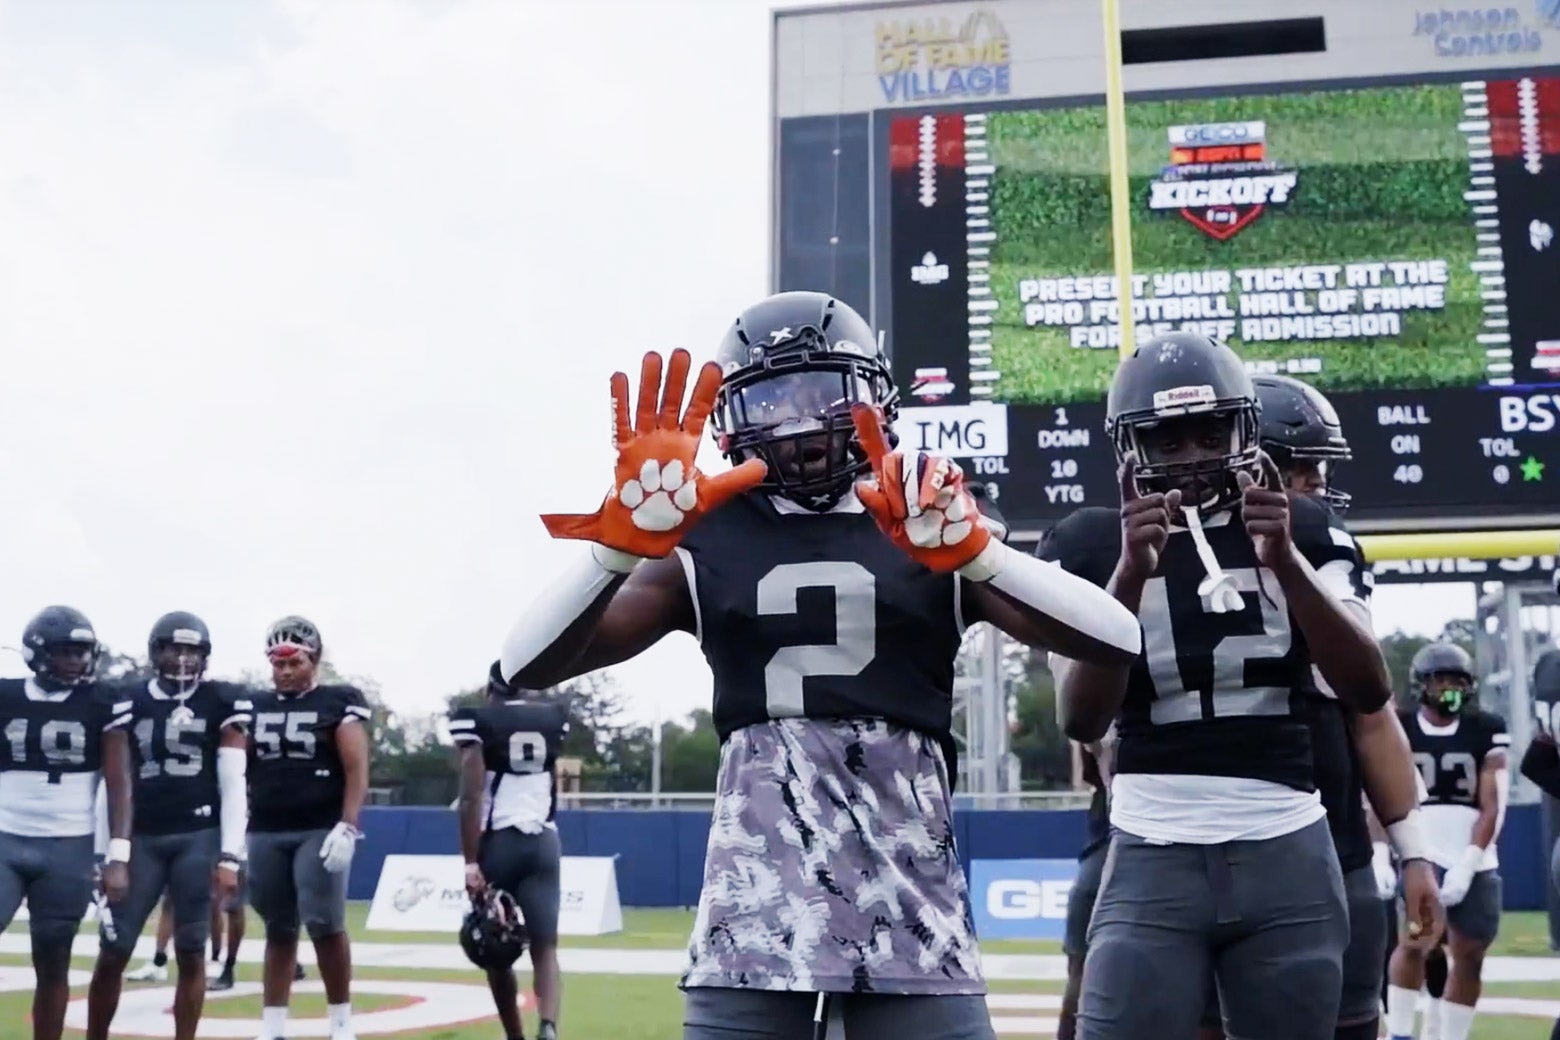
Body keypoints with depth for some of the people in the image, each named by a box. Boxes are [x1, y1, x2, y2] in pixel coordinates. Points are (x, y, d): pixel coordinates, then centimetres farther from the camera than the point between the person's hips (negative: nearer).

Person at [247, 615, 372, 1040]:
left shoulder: (339, 702, 0)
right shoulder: (256, 706, 13)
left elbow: (356, 771, -6)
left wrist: (347, 828, -16)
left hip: (320, 831, -4)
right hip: (265, 833, 4)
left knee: (325, 925, -8)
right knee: (278, 931, 9)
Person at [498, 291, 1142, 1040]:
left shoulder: (938, 531, 9)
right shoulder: (704, 546, 8)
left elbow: (1119, 640, -2)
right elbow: (525, 668, 0)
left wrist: (972, 550, -16)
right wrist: (621, 540, -15)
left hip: (910, 895, 1)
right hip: (757, 902, 0)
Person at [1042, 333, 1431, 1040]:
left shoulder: (1304, 531, 5)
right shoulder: (1091, 546, 0)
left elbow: (1371, 692, -5)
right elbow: (1081, 722, -10)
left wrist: (1284, 560, -16)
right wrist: (1132, 573, -21)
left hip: (1290, 858, 2)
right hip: (1153, 863, -2)